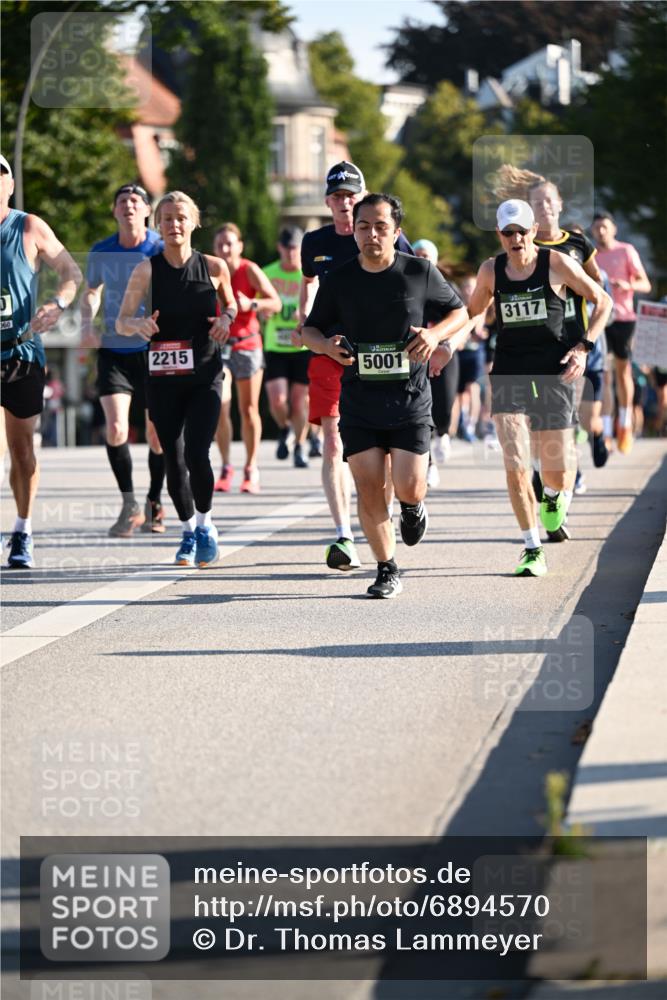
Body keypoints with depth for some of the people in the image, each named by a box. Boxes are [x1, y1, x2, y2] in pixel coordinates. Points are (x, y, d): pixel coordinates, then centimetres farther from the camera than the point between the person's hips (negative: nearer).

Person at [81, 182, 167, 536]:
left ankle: (154, 504, 26)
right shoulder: (101, 252, 1)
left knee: (157, 434, 5)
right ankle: (130, 505, 2)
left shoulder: (162, 249, -7)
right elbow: (91, 291, 19)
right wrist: (87, 322, 0)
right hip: (113, 351, 1)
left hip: (154, 350, -1)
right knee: (115, 428, -14)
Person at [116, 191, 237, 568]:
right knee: (173, 459, 5)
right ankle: (189, 530, 26)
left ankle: (205, 525, 8)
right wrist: (139, 324, -22)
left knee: (196, 454, -15)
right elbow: (122, 322, 0)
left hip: (205, 374, -1)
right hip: (163, 377, 1)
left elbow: (231, 306, 15)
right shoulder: (147, 270, -2)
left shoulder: (214, 267, -1)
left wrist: (227, 319, -7)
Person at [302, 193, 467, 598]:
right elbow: (310, 328, 12)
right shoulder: (339, 280, 1)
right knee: (369, 491, -3)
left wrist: (435, 333, -11)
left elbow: (460, 312, 10)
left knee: (408, 488, -10)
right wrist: (325, 344, -12)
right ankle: (387, 571, 12)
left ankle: (414, 507, 28)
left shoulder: (420, 272, -2)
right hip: (359, 401, 1)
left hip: (410, 400, -1)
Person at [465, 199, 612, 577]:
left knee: (558, 474, 3)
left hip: (553, 373, -1)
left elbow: (603, 301, 4)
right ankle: (533, 550, 0)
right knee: (516, 468, -12)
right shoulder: (491, 271, 4)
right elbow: (474, 313, 21)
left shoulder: (557, 264, -4)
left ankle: (557, 496, 42)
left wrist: (584, 347, -7)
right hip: (509, 373, 1)